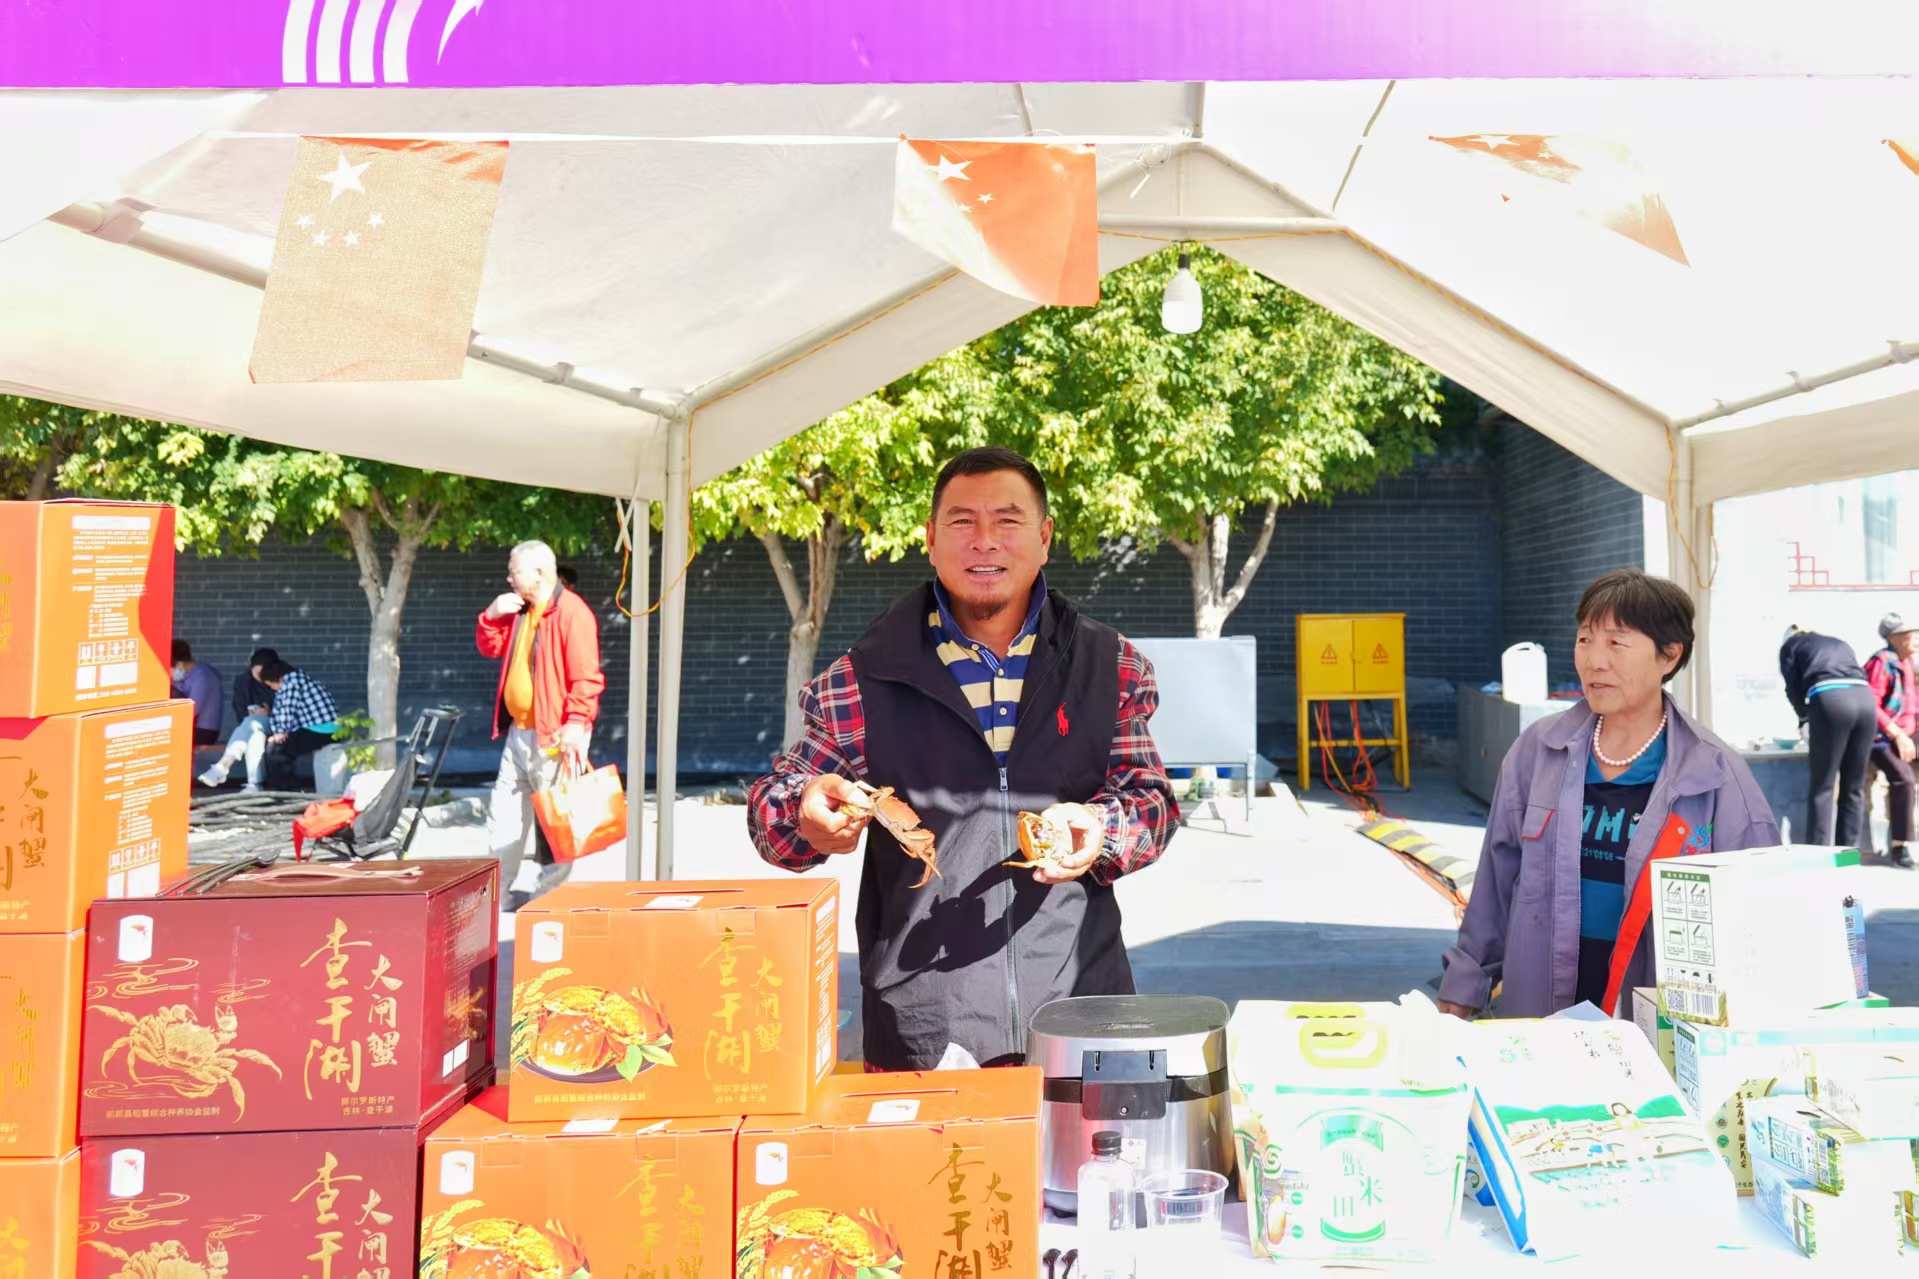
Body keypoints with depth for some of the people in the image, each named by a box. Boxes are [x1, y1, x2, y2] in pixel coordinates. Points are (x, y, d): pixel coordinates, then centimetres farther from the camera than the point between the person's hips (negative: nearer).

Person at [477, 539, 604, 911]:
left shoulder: (571, 612, -14)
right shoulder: (519, 610, 16)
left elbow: (587, 675, -20)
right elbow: (491, 648, 23)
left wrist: (577, 721, -28)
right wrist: (492, 616, 5)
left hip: (555, 736, -9)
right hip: (519, 731, 9)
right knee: (503, 813, 13)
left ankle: (548, 896, 8)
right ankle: (503, 888, 23)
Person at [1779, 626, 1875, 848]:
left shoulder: (1790, 646, 23)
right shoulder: (1840, 643, 36)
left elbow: (1794, 688, 14)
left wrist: (1804, 719, 30)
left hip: (1830, 700, -4)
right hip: (1865, 698, 4)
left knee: (1822, 787, 1)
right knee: (1855, 787, 12)